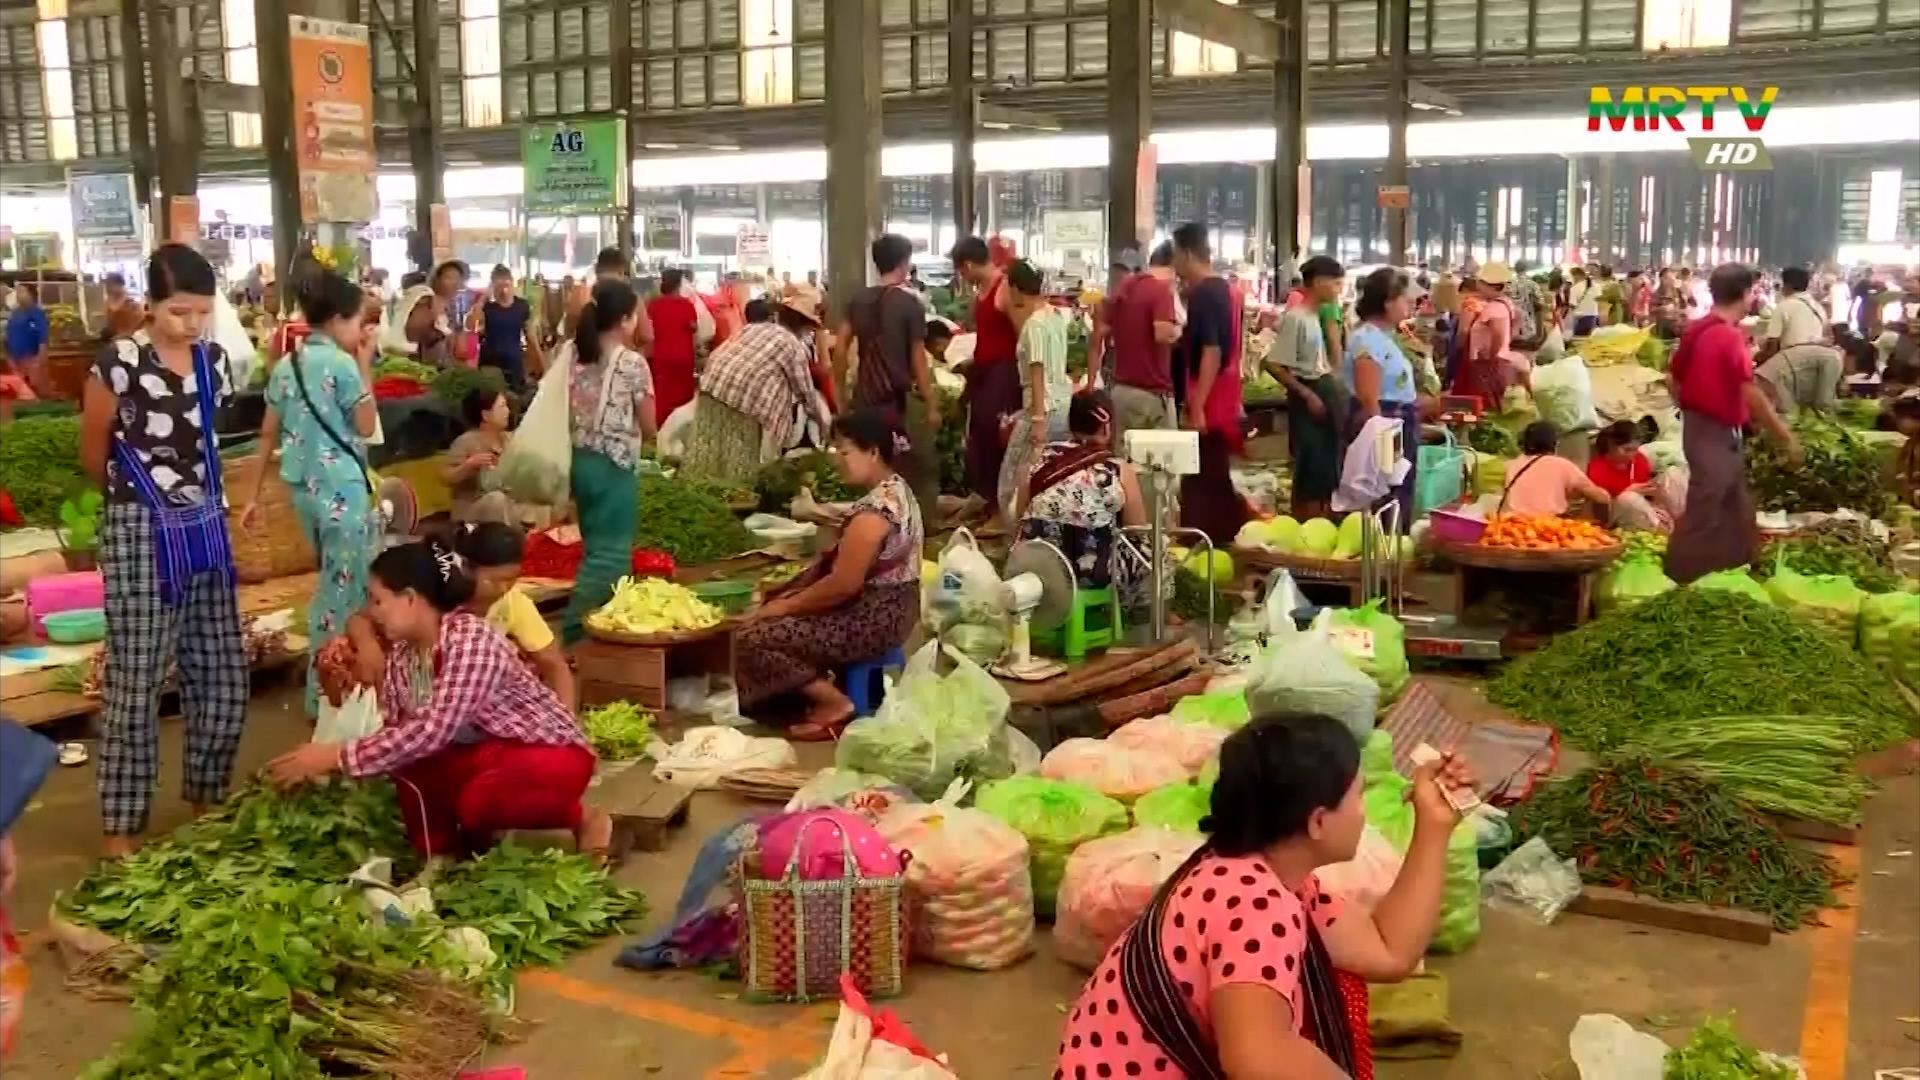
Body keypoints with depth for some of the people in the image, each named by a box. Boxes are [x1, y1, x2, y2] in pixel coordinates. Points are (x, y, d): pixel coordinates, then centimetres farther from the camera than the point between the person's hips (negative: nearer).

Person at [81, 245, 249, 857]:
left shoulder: (214, 361, 2)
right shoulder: (118, 364, -15)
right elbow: (93, 456, -1)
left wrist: (197, 502, 16)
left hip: (206, 529, 6)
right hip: (141, 535, -6)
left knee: (223, 678, 11)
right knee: (135, 684, 1)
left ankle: (206, 802, 29)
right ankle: (122, 828, 13)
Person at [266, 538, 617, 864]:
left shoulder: (472, 638, -27)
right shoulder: (400, 655, -2)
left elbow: (432, 731, -35)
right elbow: (391, 731, -4)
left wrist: (338, 756, -31)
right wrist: (323, 763, -16)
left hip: (552, 754, -7)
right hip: (485, 754, 7)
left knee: (479, 800, -35)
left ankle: (584, 819, -6)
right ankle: (439, 857, 5)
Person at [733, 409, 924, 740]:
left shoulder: (873, 510, -25)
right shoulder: (896, 489, 7)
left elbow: (843, 585, -25)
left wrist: (784, 605, -12)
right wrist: (792, 593, 7)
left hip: (871, 619, -11)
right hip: (885, 608, 11)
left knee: (751, 637, -9)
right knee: (771, 617, 19)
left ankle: (835, 703, -3)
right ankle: (818, 685, 16)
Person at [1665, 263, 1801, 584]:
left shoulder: (1696, 329, 7)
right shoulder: (1730, 337, -20)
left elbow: (1673, 379, 14)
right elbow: (1751, 394, -24)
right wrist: (1785, 435, -17)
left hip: (1698, 425, 9)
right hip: (1717, 432, -9)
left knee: (1735, 505, 20)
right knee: (1703, 512, -3)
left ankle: (1738, 571, 31)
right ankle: (1680, 580, 2)